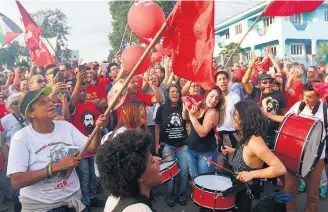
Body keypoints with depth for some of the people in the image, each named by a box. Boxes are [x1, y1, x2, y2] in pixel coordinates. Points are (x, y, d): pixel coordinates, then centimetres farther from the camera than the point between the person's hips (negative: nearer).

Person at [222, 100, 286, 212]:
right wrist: (234, 151, 7)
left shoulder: (254, 141, -30)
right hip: (240, 187, 9)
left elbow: (280, 168, -33)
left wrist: (252, 174, -35)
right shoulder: (247, 137, -2)